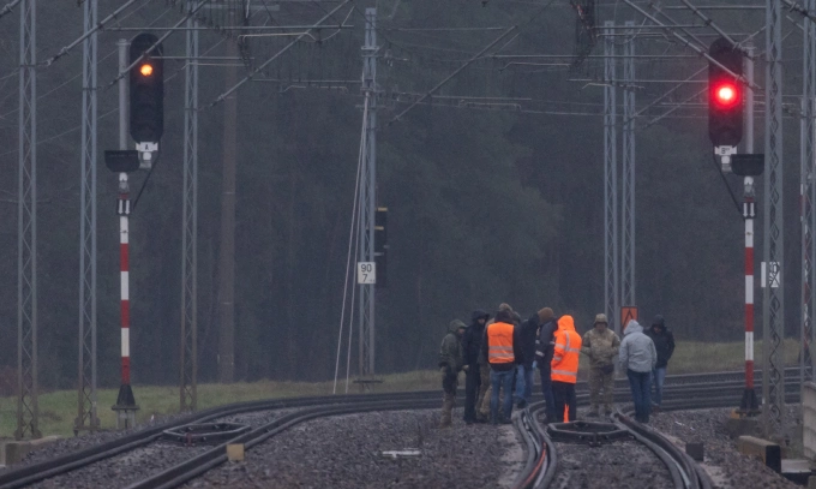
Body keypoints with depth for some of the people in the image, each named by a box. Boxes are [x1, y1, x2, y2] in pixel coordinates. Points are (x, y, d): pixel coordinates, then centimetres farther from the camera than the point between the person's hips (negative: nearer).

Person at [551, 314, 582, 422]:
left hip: (560, 374, -7)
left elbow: (559, 352, -16)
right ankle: (571, 420, 6)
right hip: (572, 375, 7)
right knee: (571, 399, 8)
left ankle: (560, 420, -10)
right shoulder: (577, 337, 15)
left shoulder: (563, 334, -8)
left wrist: (552, 363, -5)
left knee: (559, 399, -6)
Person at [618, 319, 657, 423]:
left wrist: (624, 368, 8)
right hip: (646, 369, 3)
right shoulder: (648, 339, 8)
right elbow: (654, 356, 10)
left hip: (633, 369, -3)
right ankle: (645, 416, 6)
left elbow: (623, 357, -7)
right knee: (646, 394, 7)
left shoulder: (627, 340, -3)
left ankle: (639, 416, 0)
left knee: (636, 393, 1)